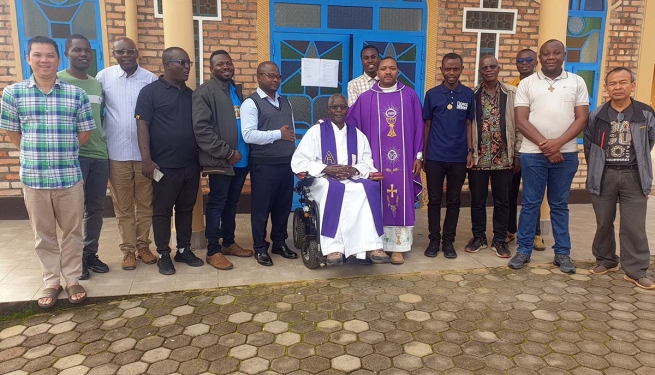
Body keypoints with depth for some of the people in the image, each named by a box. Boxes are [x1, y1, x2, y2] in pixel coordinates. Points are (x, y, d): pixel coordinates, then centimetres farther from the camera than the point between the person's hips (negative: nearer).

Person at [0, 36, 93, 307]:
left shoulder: (76, 94, 0)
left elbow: (85, 133, 5)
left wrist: (62, 153, 5)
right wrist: (36, 155, 5)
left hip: (70, 176, 0)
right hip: (33, 177, 1)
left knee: (72, 231, 10)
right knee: (44, 234, 12)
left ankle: (73, 279, 25)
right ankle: (51, 282, 26)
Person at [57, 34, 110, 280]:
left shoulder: (97, 84, 14)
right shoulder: (57, 81, -4)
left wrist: (103, 147, 13)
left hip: (99, 155, 6)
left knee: (95, 209, 10)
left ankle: (90, 254, 23)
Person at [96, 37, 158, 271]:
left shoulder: (150, 79, 1)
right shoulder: (104, 77, 1)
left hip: (145, 152, 0)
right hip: (117, 153, 0)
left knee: (145, 204, 10)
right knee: (123, 206, 8)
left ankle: (143, 245, 23)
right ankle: (128, 249, 20)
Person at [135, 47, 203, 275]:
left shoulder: (191, 94, 13)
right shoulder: (150, 91, -3)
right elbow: (142, 126, -9)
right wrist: (146, 159, -17)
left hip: (191, 165, 5)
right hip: (165, 165, -5)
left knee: (186, 209, 12)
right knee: (162, 211, 5)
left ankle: (184, 250, 24)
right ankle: (163, 255, 17)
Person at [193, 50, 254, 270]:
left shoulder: (236, 90, 16)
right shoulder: (205, 92, -7)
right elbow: (201, 129, -16)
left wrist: (243, 152, 6)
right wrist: (227, 152, -17)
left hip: (241, 159, 7)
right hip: (220, 161, -7)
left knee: (231, 204, 16)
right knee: (216, 205, 2)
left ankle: (229, 243, 29)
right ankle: (213, 251, 13)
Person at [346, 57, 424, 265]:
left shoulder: (410, 96, 5)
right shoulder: (365, 98, 3)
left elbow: (418, 127, 6)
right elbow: (350, 126, 6)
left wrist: (418, 155, 1)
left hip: (403, 159, 1)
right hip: (375, 159, 0)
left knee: (401, 200, 3)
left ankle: (397, 247, 11)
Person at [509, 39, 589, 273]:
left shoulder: (577, 83, 6)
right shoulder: (527, 84, 2)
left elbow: (582, 118, 0)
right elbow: (520, 120, -5)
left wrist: (558, 142, -14)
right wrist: (544, 145, -12)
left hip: (566, 153, 1)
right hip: (533, 153, -1)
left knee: (560, 204, 10)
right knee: (530, 203, 5)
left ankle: (562, 253, 19)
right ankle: (524, 250, 14)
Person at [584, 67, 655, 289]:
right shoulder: (597, 115, 0)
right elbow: (589, 146, 7)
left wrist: (636, 162, 11)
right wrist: (595, 170, 6)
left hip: (634, 176, -1)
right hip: (604, 175, 1)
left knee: (634, 226, 0)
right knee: (604, 223, 11)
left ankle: (636, 270, 10)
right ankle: (606, 260, 27)